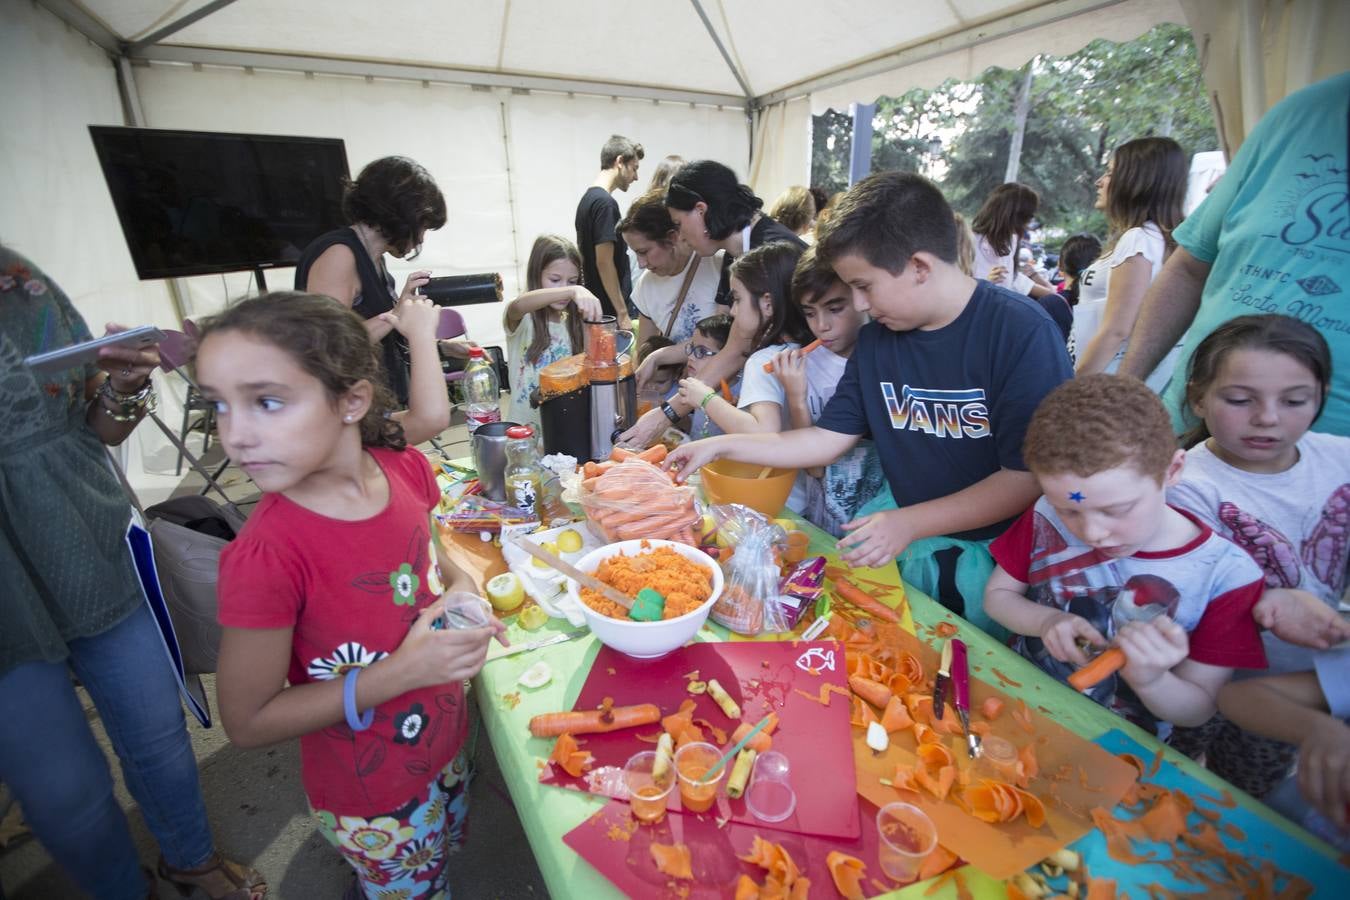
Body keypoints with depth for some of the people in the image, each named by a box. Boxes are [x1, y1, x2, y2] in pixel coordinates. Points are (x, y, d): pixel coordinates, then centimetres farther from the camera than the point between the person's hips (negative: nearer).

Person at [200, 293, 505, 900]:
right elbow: (247, 722, -19)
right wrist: (400, 672, -28)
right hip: (372, 804, -5)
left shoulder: (405, 470, -15)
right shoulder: (263, 557, -30)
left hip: (445, 747, 5)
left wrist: (461, 589, -13)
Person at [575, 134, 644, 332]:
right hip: (611, 308, -9)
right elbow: (604, 262, -20)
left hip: (595, 305, 9)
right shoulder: (605, 203, -15)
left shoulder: (587, 198, 14)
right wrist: (623, 313, -18)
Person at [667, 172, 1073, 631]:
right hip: (915, 549, 5)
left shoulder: (1023, 333, -19)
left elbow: (1031, 477, -20)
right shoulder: (876, 339, -2)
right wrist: (721, 445, -3)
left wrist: (909, 523, -23)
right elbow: (829, 438, 1)